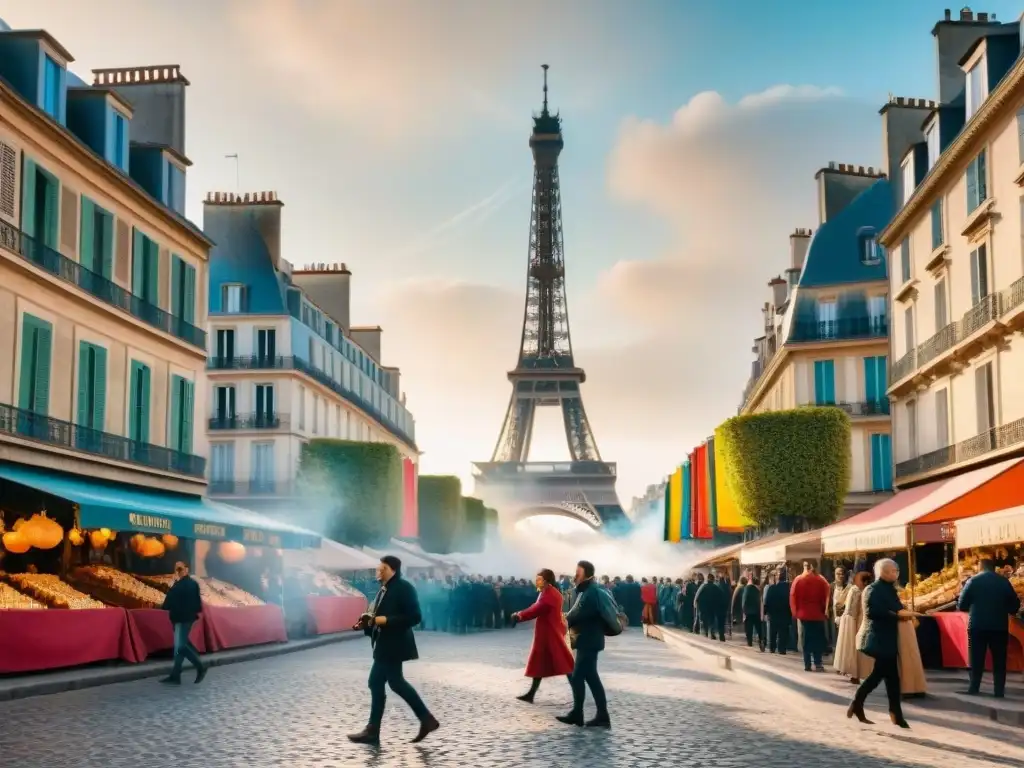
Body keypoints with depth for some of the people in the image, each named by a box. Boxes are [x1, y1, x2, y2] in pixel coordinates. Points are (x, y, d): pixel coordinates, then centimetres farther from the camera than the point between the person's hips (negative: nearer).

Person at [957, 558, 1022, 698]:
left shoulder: (973, 581, -1)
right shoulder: (1004, 581, 2)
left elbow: (961, 605, 0)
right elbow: (1015, 605, 5)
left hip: (977, 626, 0)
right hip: (999, 626, 1)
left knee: (977, 659, 7)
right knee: (999, 659, 6)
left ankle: (974, 688, 6)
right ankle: (999, 690, 4)